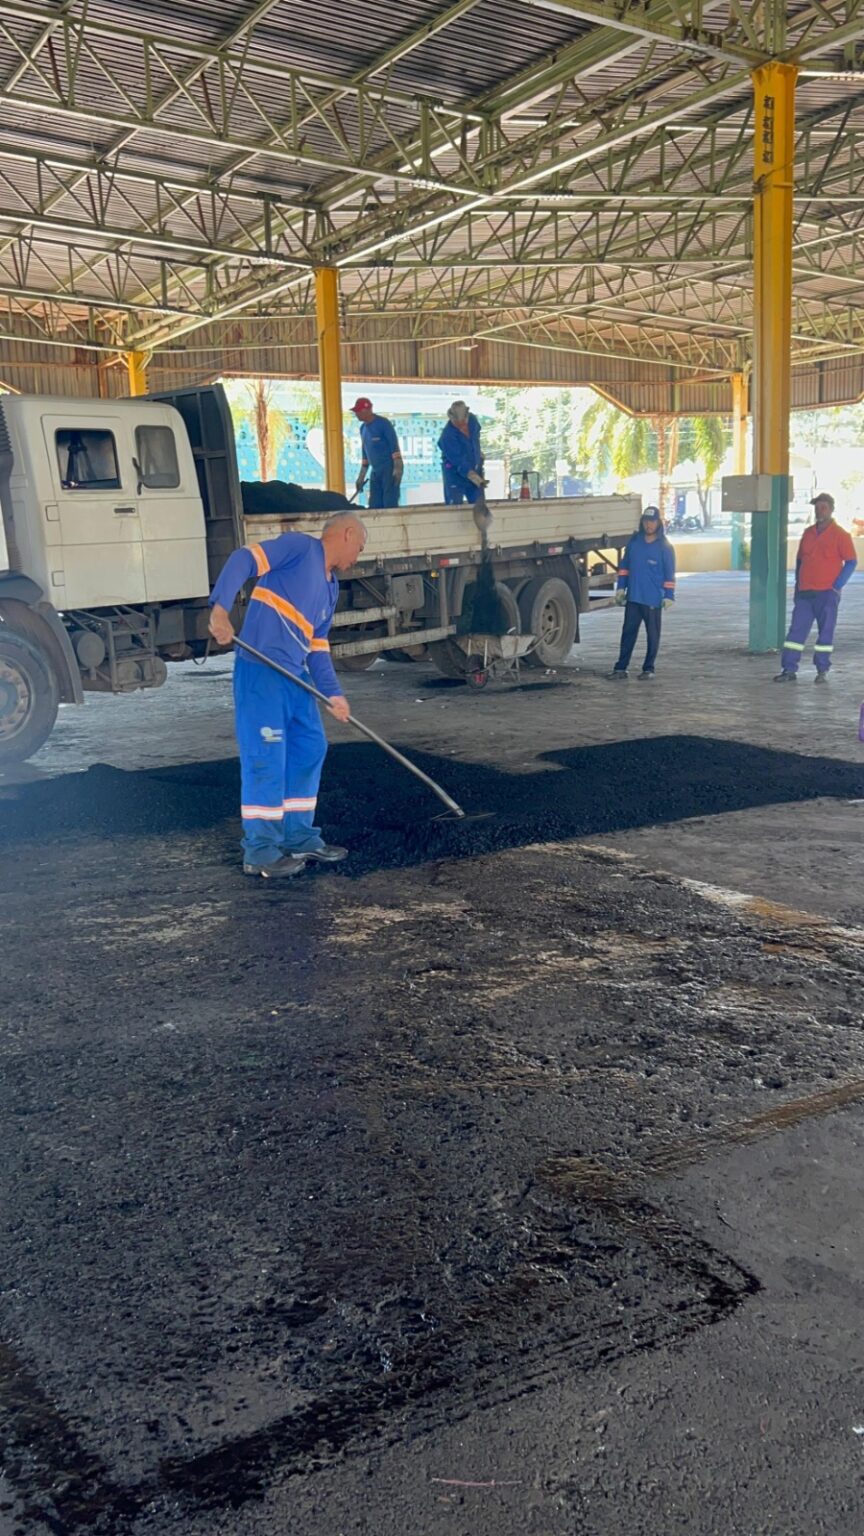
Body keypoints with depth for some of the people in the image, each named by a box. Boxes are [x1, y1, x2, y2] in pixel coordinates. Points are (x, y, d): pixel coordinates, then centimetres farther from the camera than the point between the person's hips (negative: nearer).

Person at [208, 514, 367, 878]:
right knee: (266, 757, -7)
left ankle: (298, 837, 25)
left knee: (310, 749, 13)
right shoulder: (299, 546, -3)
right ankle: (261, 851, 1)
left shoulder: (330, 588, 22)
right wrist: (220, 609, -29)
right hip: (260, 671, -10)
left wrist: (332, 693, 15)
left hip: (295, 677, 10)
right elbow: (243, 560, -16)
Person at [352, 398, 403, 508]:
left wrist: (397, 469, -22)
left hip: (390, 469, -8)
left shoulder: (383, 423, -9)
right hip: (375, 471, 8)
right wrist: (361, 477, 20)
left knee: (390, 504, -13)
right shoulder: (363, 428, 15)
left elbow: (394, 446, -14)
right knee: (374, 505, 3)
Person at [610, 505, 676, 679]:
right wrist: (621, 587, 7)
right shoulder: (634, 541, 7)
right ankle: (621, 667, 7)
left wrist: (669, 595, -8)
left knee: (653, 635, 5)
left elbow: (670, 574, -4)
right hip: (633, 597, 3)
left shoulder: (665, 547, -4)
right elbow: (624, 565, 13)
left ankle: (648, 668, 13)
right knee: (628, 632, 4)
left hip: (653, 599, -3)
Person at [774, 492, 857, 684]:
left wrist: (837, 587, -11)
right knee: (796, 630, 1)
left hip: (827, 594, -5)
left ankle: (822, 670, 10)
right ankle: (789, 670, 4)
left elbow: (851, 562, -6)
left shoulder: (840, 535, -5)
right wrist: (798, 584, 13)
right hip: (804, 593, 5)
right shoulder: (808, 533, 12)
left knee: (825, 632, 1)